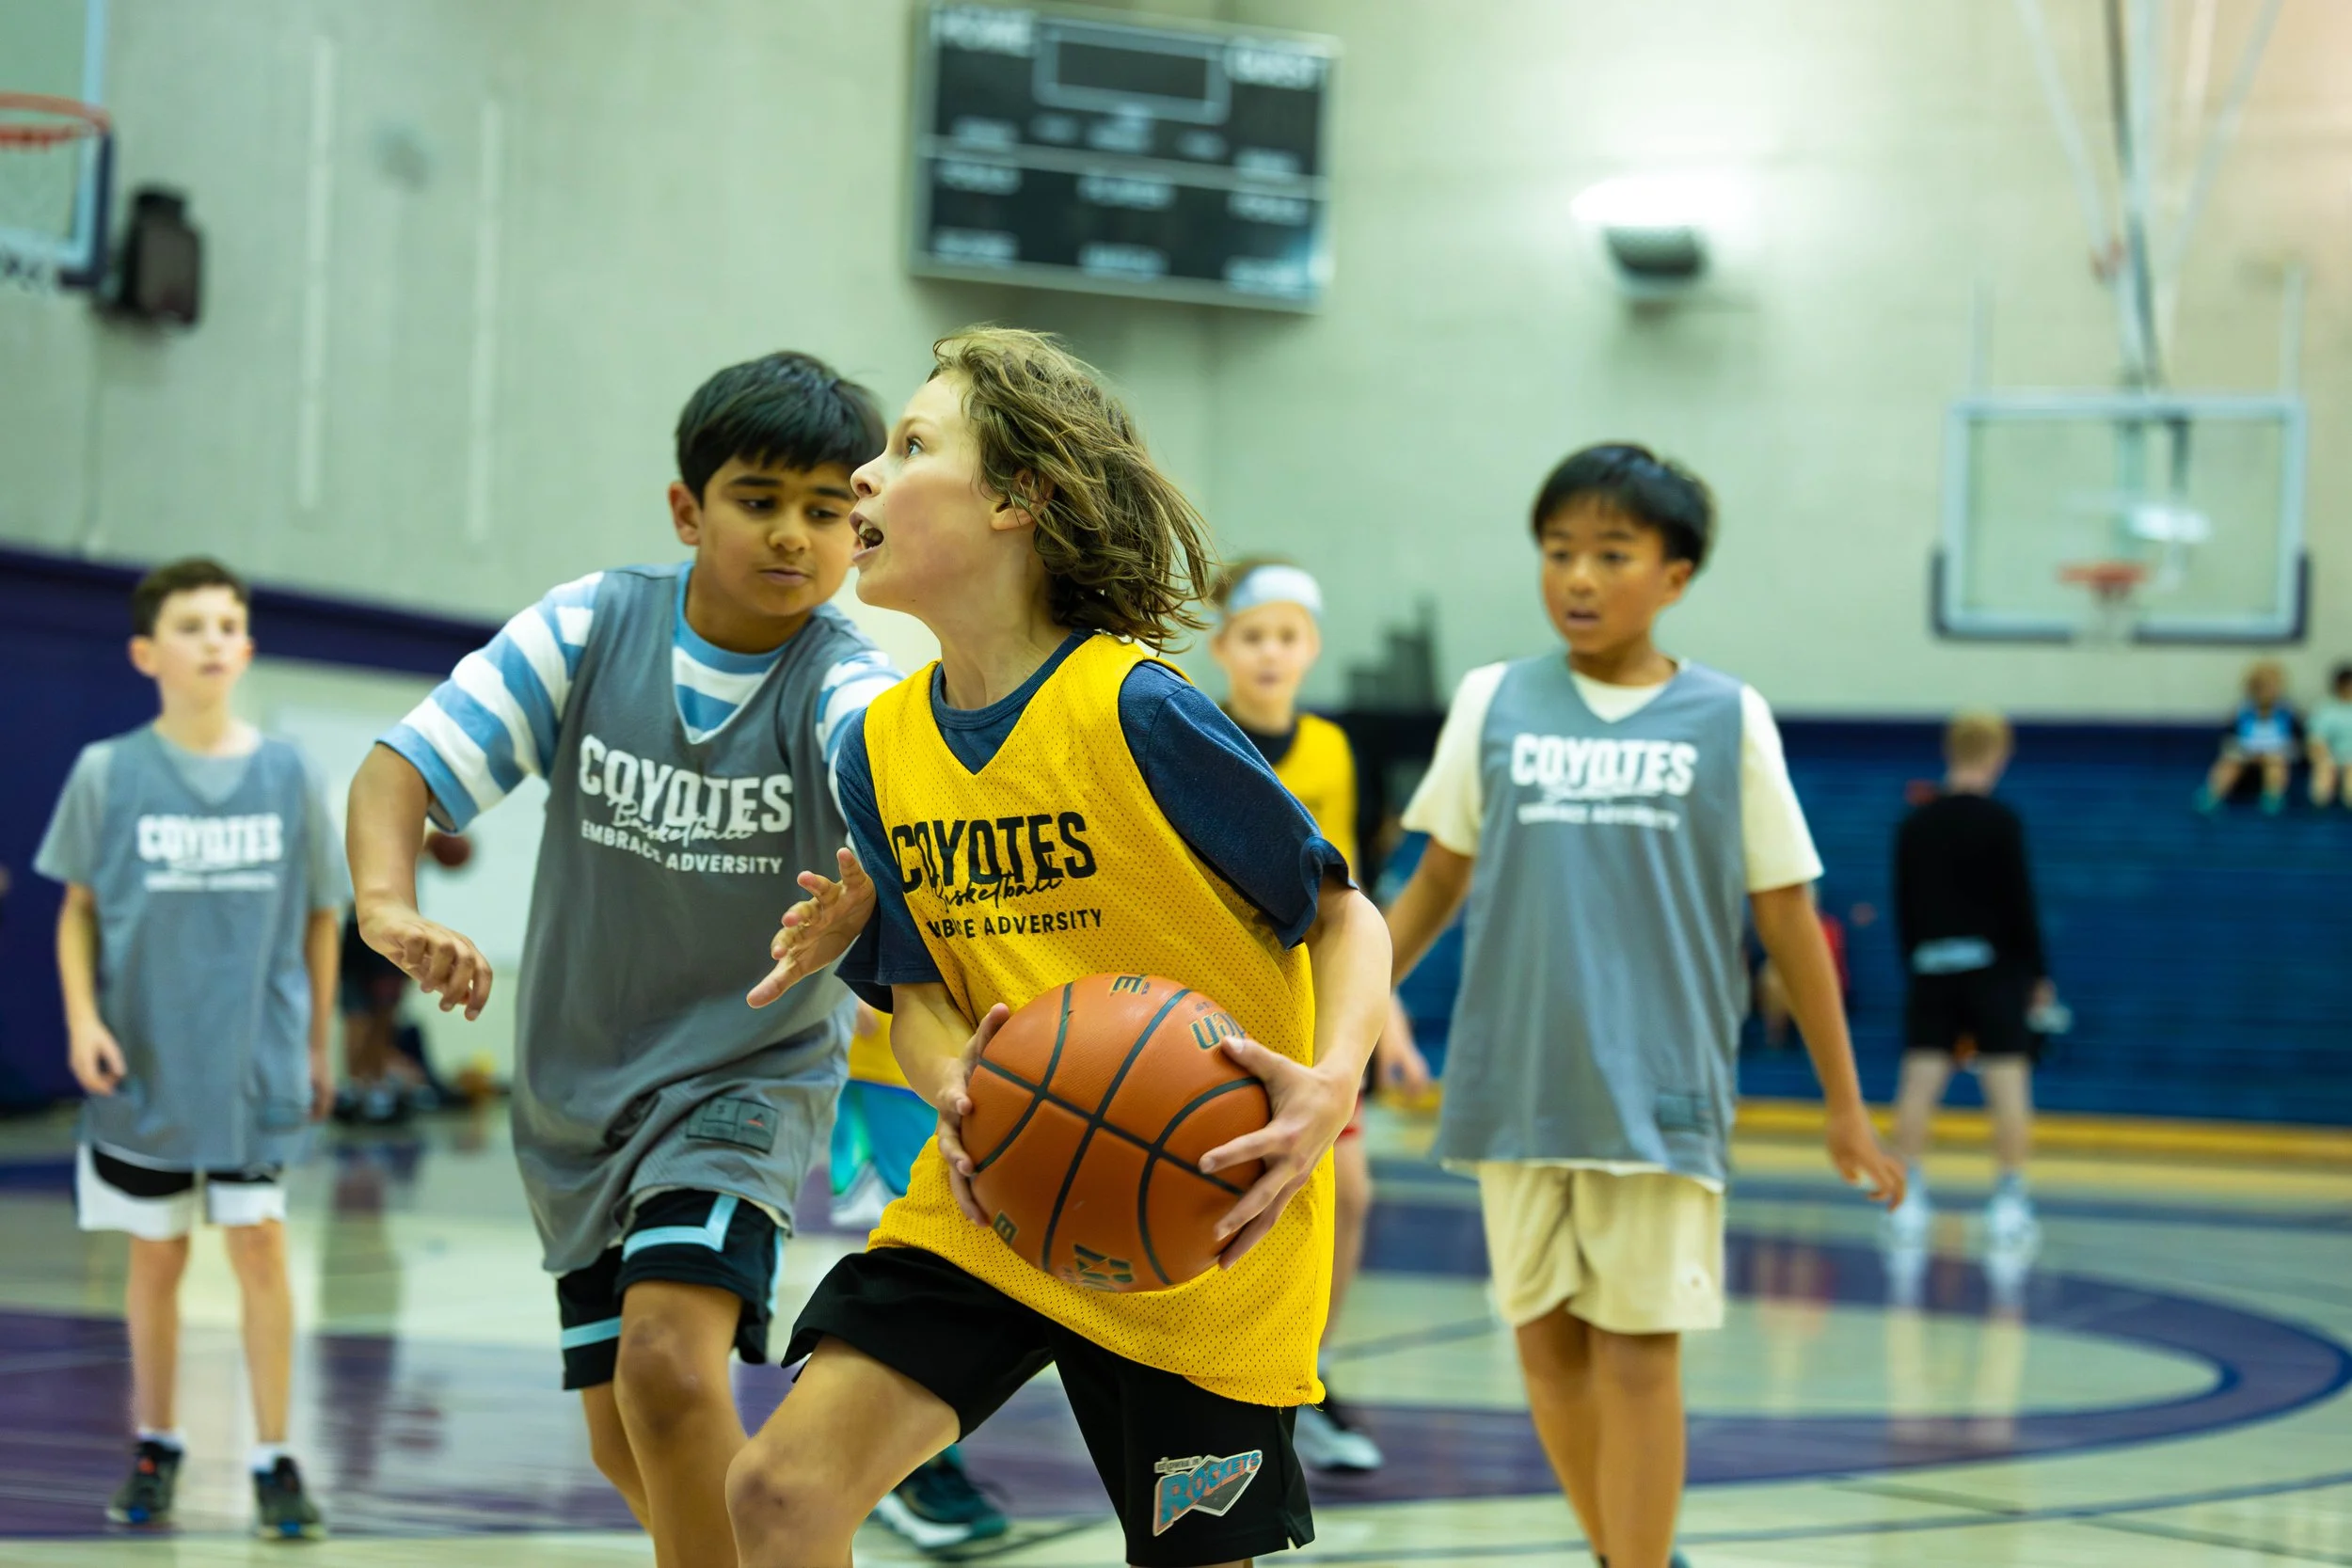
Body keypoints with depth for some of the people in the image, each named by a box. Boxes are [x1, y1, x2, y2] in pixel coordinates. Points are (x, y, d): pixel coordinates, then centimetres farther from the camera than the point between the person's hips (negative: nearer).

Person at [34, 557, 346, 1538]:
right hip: (143, 1060, 0)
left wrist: (317, 1045, 11)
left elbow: (318, 915, 9)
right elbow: (78, 909, 5)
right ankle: (155, 1448, 24)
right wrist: (82, 1019, -8)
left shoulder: (286, 775, 1)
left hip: (257, 1060, 0)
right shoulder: (109, 773, -2)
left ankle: (275, 1463, 2)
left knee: (259, 1244, -6)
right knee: (157, 1256, 8)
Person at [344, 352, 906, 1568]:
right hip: (576, 1089, 4)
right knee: (628, 1448, 13)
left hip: (747, 1075, -4)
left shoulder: (845, 684, -18)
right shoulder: (591, 629, -10)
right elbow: (403, 765, -14)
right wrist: (388, 904, -35)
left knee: (668, 1363, -26)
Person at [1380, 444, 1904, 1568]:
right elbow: (1438, 882, 13)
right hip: (1516, 1086, 2)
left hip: (1659, 1093, -2)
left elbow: (1788, 918, 5)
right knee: (1547, 1342, 8)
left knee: (1637, 1352, -3)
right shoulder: (1493, 703, 4)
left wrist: (1845, 1105, 7)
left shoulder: (1726, 719, 0)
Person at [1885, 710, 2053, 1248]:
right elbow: (2020, 902, -8)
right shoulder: (2001, 821, -8)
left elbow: (1903, 905, 9)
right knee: (2008, 1083, -1)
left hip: (1932, 964, 4)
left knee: (1919, 1080, 3)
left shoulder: (1914, 824, 6)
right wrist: (2039, 973, -1)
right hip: (1994, 964, -4)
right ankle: (2009, 1199, -3)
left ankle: (1908, 1197, 2)